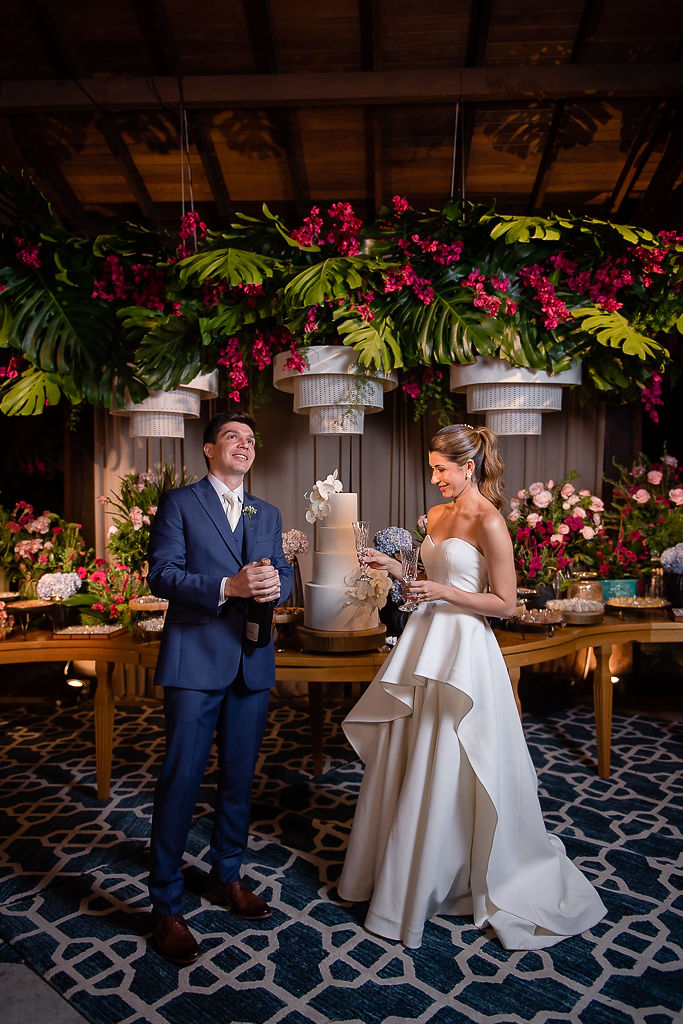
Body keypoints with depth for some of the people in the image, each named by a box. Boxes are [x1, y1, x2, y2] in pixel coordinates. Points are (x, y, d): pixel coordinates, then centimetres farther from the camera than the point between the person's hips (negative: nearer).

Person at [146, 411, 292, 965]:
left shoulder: (268, 513, 16)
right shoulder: (179, 503, 0)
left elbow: (284, 572, 12)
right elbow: (162, 574, -8)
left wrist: (276, 583, -12)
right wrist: (227, 587, -22)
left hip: (252, 660, 5)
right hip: (196, 659, -5)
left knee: (239, 778, 15)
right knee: (181, 778, -2)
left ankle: (227, 877, 34)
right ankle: (166, 905, 14)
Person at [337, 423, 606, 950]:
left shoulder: (489, 522, -14)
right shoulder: (438, 515, 9)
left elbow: (505, 603, -14)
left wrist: (442, 593, -19)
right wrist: (395, 567, 3)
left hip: (463, 649, -8)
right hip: (425, 643, 8)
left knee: (445, 773, 5)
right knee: (405, 764, 17)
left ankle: (433, 881, 26)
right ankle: (394, 868, 37)